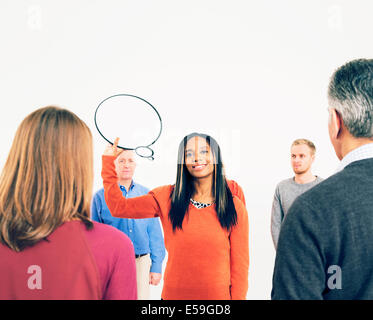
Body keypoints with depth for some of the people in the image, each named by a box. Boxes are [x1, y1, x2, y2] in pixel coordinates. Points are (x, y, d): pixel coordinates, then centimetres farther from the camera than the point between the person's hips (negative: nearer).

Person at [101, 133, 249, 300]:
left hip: (219, 294, -1)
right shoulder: (167, 198, -3)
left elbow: (240, 262, -3)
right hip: (174, 293, 1)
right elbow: (119, 207, -7)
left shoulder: (234, 206, -6)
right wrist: (108, 161, -10)